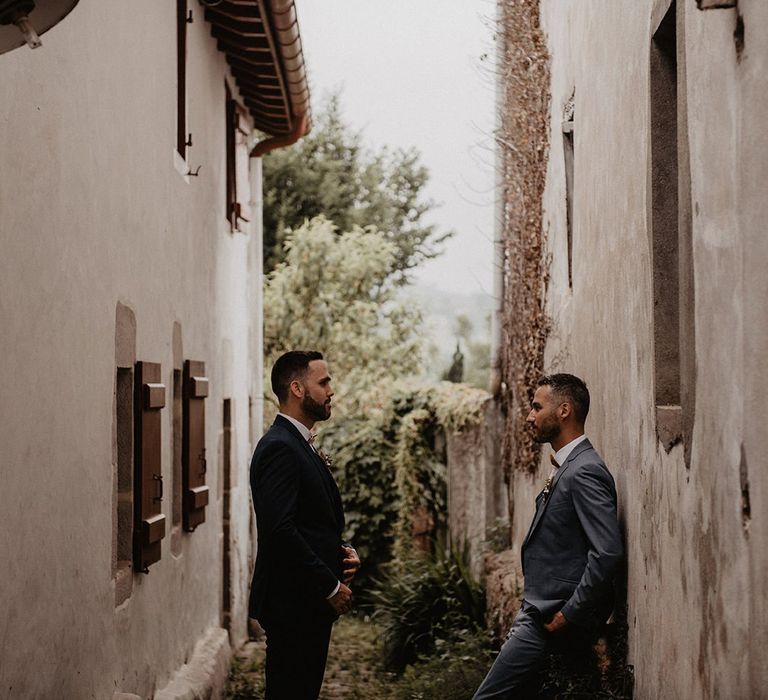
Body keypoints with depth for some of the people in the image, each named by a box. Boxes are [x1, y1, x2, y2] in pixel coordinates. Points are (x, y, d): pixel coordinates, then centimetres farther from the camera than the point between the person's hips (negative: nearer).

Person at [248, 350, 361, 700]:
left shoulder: (300, 445, 16)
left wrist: (341, 550, 4)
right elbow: (280, 529, -24)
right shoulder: (279, 447, -16)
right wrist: (331, 587, -18)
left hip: (310, 604, 10)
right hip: (292, 604, -10)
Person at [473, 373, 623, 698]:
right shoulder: (564, 467, 13)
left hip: (552, 621, -10)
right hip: (537, 612, 10)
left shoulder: (585, 471, -18)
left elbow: (608, 552, -25)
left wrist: (568, 616, -19)